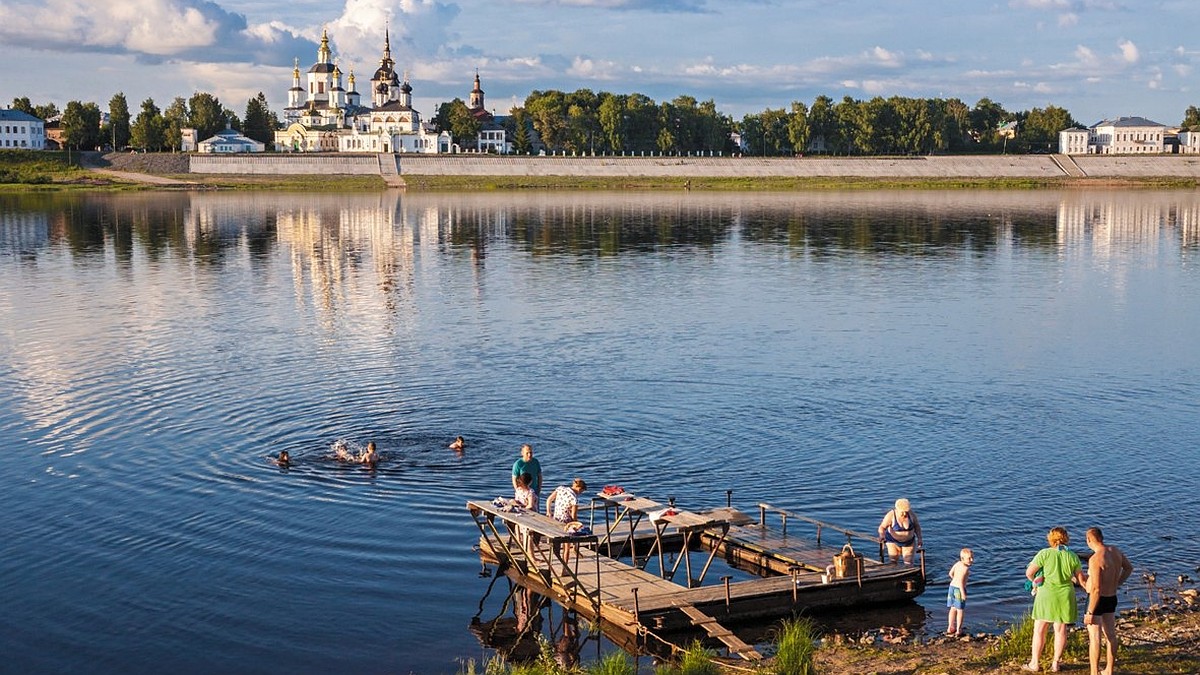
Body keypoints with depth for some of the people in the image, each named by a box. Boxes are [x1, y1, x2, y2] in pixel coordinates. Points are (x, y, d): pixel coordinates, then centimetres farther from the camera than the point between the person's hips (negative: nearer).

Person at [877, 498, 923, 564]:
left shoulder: (911, 514, -15)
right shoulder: (891, 515, -23)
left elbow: (917, 526, -2)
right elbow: (882, 527, -24)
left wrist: (919, 538, -11)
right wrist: (882, 535, -43)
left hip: (909, 542, 2)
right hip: (894, 542, -2)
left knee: (908, 563, -3)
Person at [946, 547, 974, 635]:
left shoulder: (957, 564, 5)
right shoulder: (965, 568, -20)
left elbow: (951, 573, 14)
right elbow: (960, 580, -26)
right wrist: (963, 593, -24)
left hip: (952, 586, 8)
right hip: (959, 589, -8)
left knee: (953, 608, 18)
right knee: (960, 610, 5)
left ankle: (950, 628, 24)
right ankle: (958, 630, 11)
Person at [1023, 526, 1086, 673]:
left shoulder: (1044, 553, -10)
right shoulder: (1072, 556, -2)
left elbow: (1029, 573, -9)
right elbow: (1081, 580, 3)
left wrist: (1035, 582, 12)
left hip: (1047, 595, -2)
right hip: (1065, 596, 3)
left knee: (1039, 630, 7)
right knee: (1061, 630, 12)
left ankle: (1034, 663, 11)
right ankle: (1055, 664, 17)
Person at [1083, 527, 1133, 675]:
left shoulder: (1095, 559, -26)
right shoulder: (1115, 551, -2)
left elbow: (1096, 589, -28)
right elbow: (1129, 568, 17)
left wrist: (1090, 613, -22)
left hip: (1097, 600, -8)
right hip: (1112, 598, 8)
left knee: (1094, 638, 1)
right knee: (1110, 635, 18)